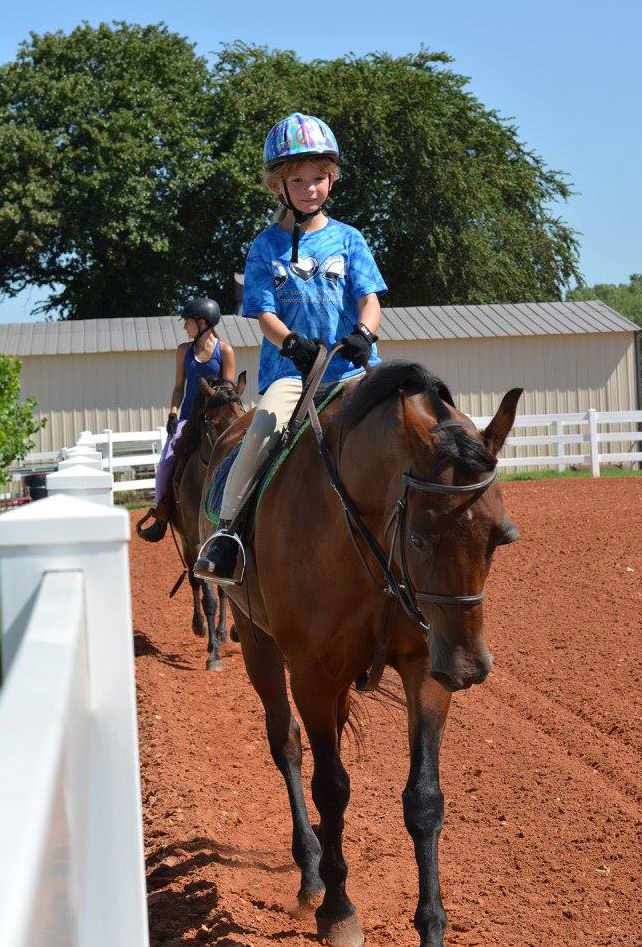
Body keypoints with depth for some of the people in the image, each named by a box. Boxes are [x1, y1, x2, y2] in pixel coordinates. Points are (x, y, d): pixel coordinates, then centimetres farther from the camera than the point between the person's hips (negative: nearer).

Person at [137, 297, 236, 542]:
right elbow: (179, 386, 15)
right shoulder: (184, 350, 12)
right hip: (188, 418, 3)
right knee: (167, 460, -13)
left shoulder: (225, 351, 0)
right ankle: (161, 517, -7)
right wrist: (173, 414, 0)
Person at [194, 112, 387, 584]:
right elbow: (265, 313, -1)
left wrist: (362, 335, -22)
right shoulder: (266, 247, 6)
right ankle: (227, 530, -19)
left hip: (351, 367, 2)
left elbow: (370, 300, 1)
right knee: (262, 432, -28)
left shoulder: (347, 239, 9)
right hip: (289, 368, -1)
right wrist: (293, 344, -23)